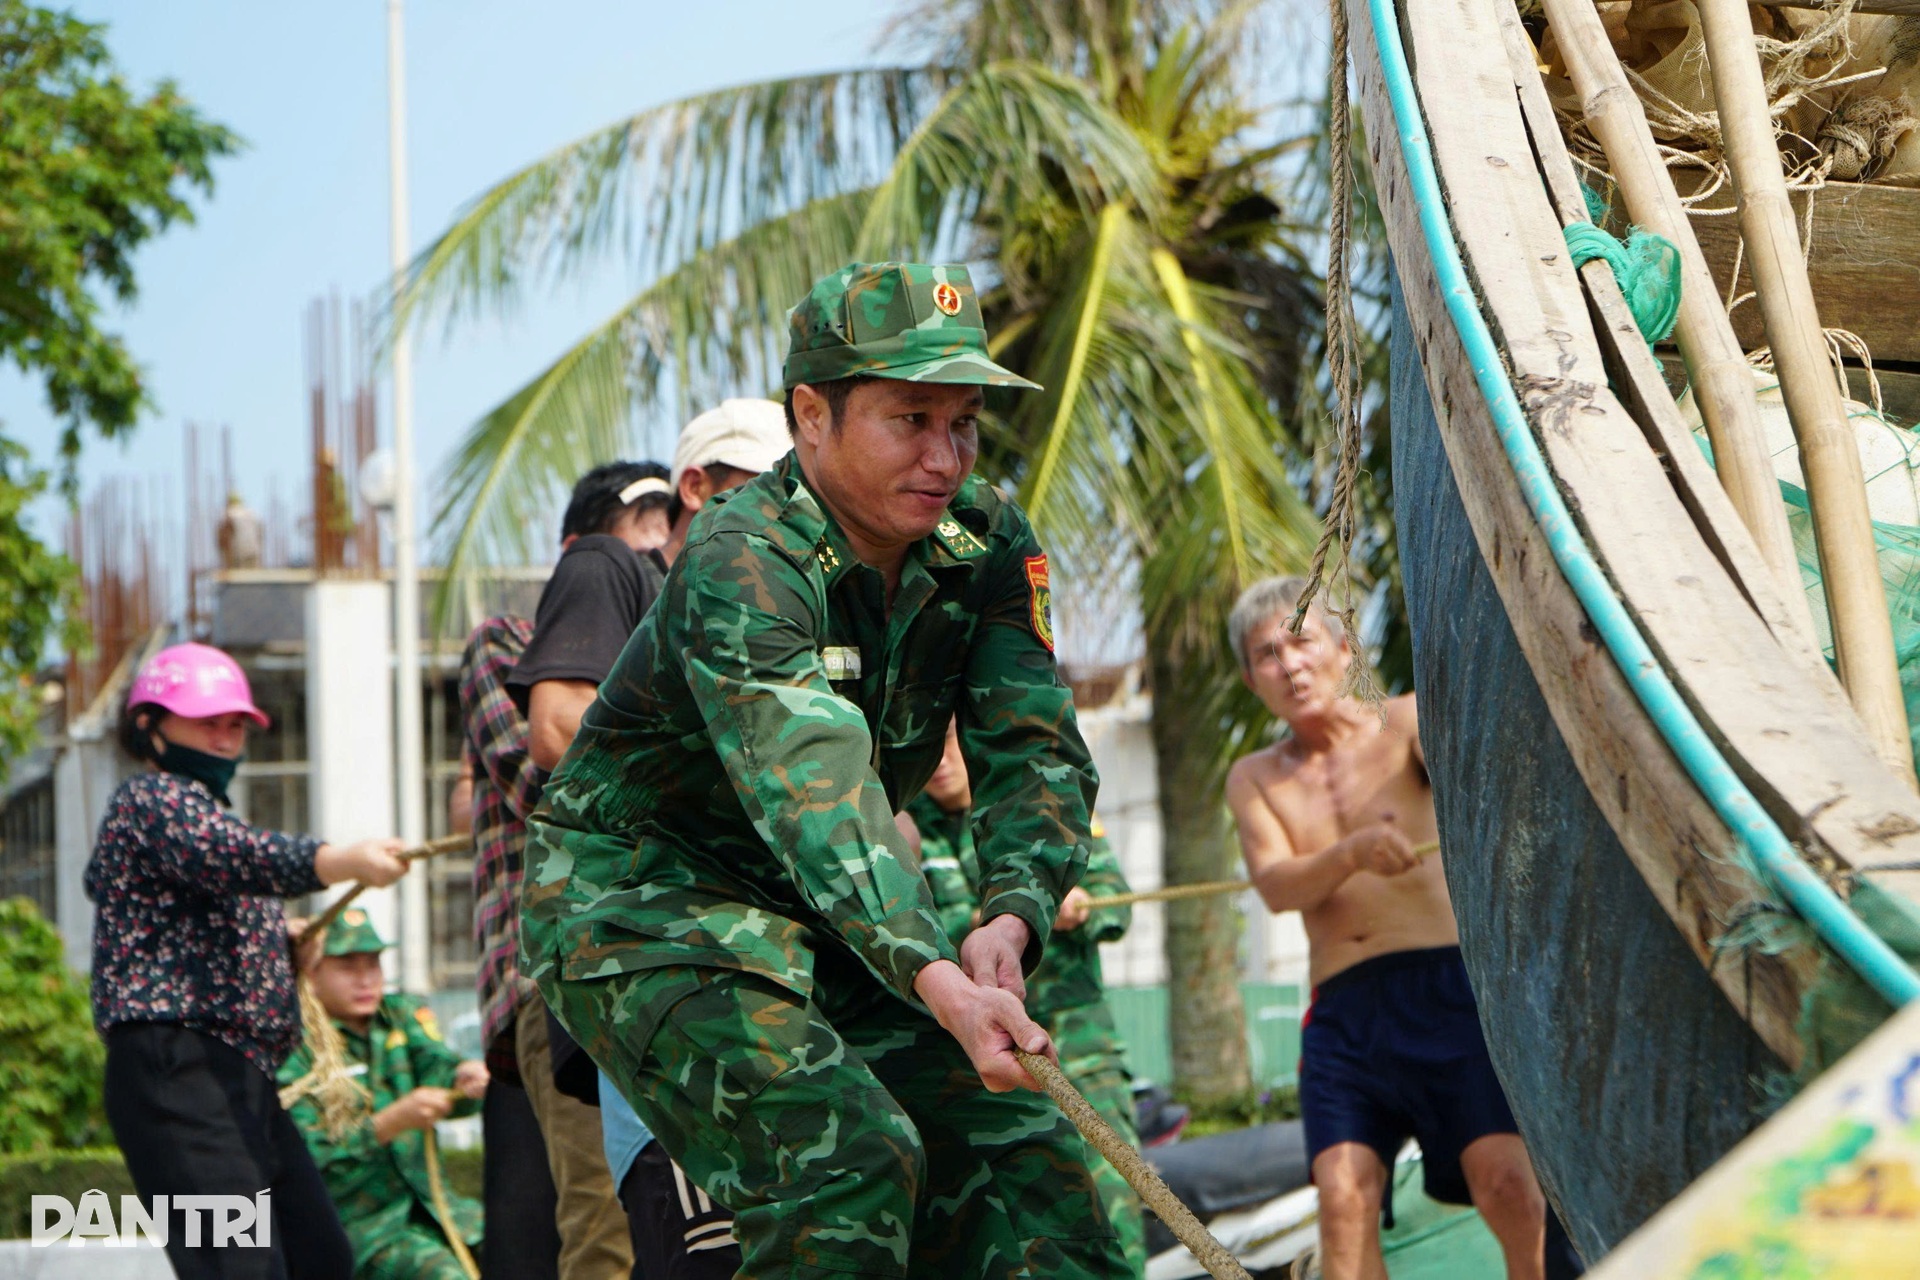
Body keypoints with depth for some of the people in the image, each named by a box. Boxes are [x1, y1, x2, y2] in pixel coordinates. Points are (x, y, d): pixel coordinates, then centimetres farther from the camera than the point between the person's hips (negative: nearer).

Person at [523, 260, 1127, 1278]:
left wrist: (1011, 919, -34)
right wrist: (936, 982, -54)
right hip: (639, 905, -7)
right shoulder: (742, 562, -27)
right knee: (846, 1155, -26)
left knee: (1016, 1146, -1)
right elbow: (812, 789, -41)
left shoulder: (986, 545, -6)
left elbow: (1036, 752, -13)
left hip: (827, 920, 7)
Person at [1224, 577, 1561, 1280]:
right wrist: (1352, 853, -22)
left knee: (1506, 1181, -18)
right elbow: (1277, 887, -2)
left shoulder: (1403, 724, 8)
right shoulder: (1253, 780, 14)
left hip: (1447, 984, -3)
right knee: (1343, 1198, -15)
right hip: (1343, 1011, 3)